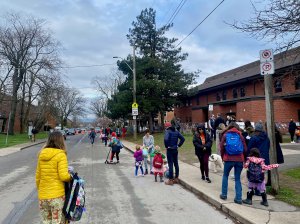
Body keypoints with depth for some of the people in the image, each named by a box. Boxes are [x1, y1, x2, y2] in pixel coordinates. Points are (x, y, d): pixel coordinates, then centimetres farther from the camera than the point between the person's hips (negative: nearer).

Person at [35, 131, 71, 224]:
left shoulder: (42, 155, 4)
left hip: (42, 196, 6)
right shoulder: (60, 155, -13)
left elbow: (38, 176, 10)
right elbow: (63, 176, -19)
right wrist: (71, 177, 1)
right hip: (57, 195, -5)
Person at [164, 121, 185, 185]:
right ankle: (176, 178, 23)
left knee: (170, 164, -2)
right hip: (175, 149, 6)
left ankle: (170, 180, 4)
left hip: (170, 150, -6)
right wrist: (178, 145, 7)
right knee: (176, 164, 14)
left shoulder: (167, 131, -12)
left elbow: (166, 139, -29)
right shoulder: (176, 131, 7)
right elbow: (183, 139, 5)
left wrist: (166, 146, -14)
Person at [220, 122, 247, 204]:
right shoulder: (240, 135, 5)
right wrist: (243, 158, 18)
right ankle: (238, 198, 8)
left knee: (225, 176, 17)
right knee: (237, 178, 10)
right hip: (239, 159, 1)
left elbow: (222, 147, 0)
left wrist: (222, 157, 14)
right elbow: (245, 149, 4)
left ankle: (224, 194, 20)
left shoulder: (225, 135, 3)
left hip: (228, 159, -1)